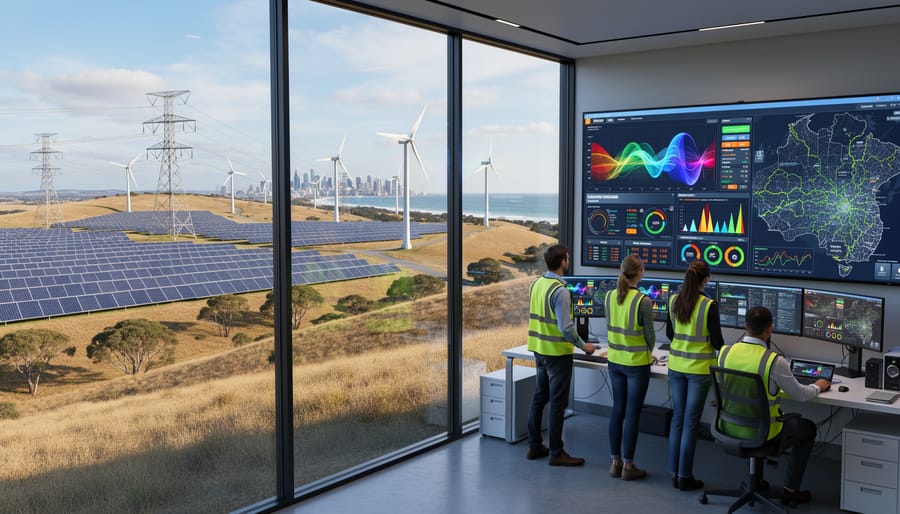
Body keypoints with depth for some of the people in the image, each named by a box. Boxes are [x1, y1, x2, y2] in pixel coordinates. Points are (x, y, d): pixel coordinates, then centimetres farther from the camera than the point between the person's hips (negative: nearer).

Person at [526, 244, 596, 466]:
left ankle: (534, 446, 23)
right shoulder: (560, 291, -20)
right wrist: (583, 345, -10)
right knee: (558, 403, 0)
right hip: (557, 353, -8)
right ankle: (556, 452, 7)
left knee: (539, 397, 15)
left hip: (539, 350, 8)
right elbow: (565, 327, -22)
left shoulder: (537, 284, 5)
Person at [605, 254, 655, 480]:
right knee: (632, 414, 3)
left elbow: (610, 327, 6)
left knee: (618, 410, 14)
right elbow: (650, 335, -7)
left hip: (615, 361, 5)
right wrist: (647, 353, 13)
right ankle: (628, 466, 11)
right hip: (636, 363, -5)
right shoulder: (642, 301, -17)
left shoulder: (610, 296, -2)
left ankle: (615, 462, 20)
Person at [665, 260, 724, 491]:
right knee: (690, 422, 2)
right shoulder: (709, 305, -15)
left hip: (676, 366, 5)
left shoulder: (673, 301, -1)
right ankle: (685, 476, 10)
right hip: (699, 369, -4)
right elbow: (717, 341, -10)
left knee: (677, 417, 13)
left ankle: (675, 472, 19)